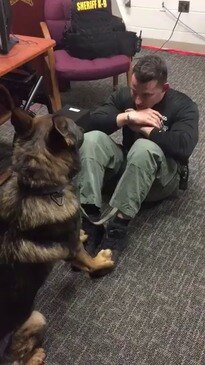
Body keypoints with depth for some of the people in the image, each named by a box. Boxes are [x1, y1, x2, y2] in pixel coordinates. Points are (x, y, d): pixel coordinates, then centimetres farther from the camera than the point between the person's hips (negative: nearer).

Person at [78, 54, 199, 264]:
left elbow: (183, 147, -32)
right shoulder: (124, 95, -1)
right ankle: (89, 218, -33)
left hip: (161, 176, -4)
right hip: (127, 164, 4)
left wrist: (142, 128, -21)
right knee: (92, 138, -24)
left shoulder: (183, 106, -14)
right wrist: (128, 117, -24)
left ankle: (118, 227, -36)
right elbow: (93, 122, -11)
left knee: (144, 147, -38)